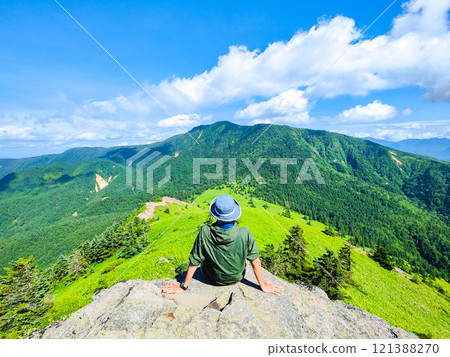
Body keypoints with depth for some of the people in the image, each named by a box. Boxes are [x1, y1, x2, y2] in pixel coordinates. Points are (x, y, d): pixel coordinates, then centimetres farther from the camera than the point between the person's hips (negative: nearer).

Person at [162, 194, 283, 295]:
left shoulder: (205, 232, -31)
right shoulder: (244, 233, -30)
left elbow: (194, 261, -20)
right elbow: (255, 261, -19)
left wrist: (183, 286, -4)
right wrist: (263, 286, -2)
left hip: (212, 279, 0)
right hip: (237, 278, 1)